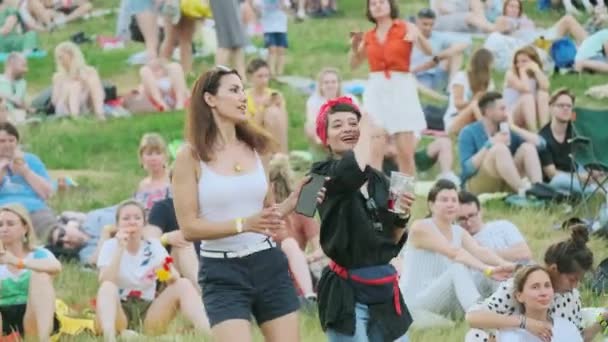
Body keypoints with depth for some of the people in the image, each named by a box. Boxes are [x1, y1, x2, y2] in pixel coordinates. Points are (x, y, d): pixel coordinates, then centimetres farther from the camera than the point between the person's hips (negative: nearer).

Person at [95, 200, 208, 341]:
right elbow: (105, 282, -18)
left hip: (148, 313, 3)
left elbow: (175, 279, -6)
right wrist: (120, 248, -23)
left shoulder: (154, 246, 6)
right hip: (120, 313, -3)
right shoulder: (110, 246, -1)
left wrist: (169, 274, -30)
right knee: (108, 287, -34)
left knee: (184, 284, -16)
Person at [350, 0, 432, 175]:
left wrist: (418, 36, -27)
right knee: (374, 151, -6)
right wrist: (354, 46, 3)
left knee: (406, 152, -4)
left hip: (401, 88, -3)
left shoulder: (406, 28, 3)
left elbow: (429, 51, -8)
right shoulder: (368, 36, 12)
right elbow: (354, 64, 22)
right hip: (376, 89, 3)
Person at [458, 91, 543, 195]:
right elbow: (467, 168, -17)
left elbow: (539, 143, 3)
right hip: (477, 186, -6)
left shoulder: (505, 130, 11)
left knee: (528, 147, -9)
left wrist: (513, 128, -4)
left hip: (504, 186, 6)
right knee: (499, 148, -28)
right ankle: (523, 190, -38)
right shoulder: (469, 133, -5)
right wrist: (490, 145, -20)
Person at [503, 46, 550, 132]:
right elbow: (525, 89, -24)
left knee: (543, 94, -22)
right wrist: (522, 71, -14)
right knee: (527, 97, -31)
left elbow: (546, 88, -17)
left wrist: (536, 70, -14)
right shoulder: (511, 74, -6)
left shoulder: (537, 74, 6)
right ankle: (534, 132, -41)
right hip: (511, 115, -3)